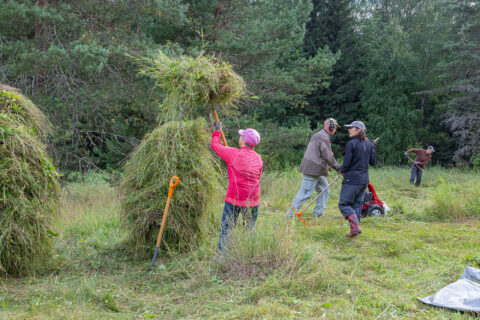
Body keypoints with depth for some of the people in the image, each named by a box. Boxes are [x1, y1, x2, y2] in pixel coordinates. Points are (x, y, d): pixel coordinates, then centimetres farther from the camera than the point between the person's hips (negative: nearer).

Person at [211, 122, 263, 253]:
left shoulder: (234, 154, -10)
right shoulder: (258, 158, 3)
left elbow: (215, 145, 4)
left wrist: (217, 131, 19)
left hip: (235, 199, -4)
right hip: (253, 199, 4)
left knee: (226, 228, 4)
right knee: (251, 229, 15)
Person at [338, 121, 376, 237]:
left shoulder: (351, 144, -14)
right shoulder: (369, 144, 7)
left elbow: (346, 163, -15)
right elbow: (373, 162, 11)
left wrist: (342, 170, 5)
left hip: (352, 179, -7)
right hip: (364, 179, 7)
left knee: (344, 204, 1)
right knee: (358, 204, 13)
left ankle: (355, 226, -16)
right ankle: (354, 231, 14)